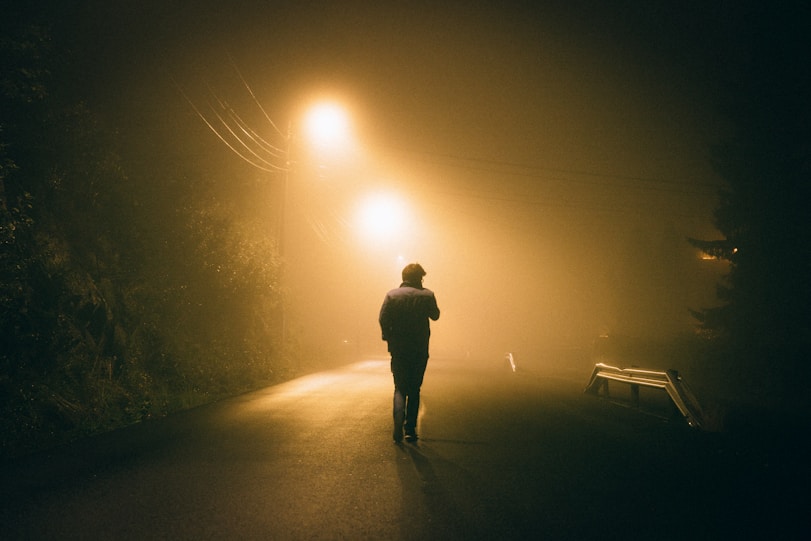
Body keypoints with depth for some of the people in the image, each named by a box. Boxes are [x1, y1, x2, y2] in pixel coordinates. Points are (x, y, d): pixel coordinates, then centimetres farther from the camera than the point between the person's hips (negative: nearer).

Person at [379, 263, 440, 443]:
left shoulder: (391, 295, -4)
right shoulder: (427, 295, -5)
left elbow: (383, 319, -11)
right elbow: (435, 315, 11)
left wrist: (389, 338, 2)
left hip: (398, 351, 0)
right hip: (420, 351, 0)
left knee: (400, 389, 10)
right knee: (414, 390, 12)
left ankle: (398, 426, -9)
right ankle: (410, 429, 8)